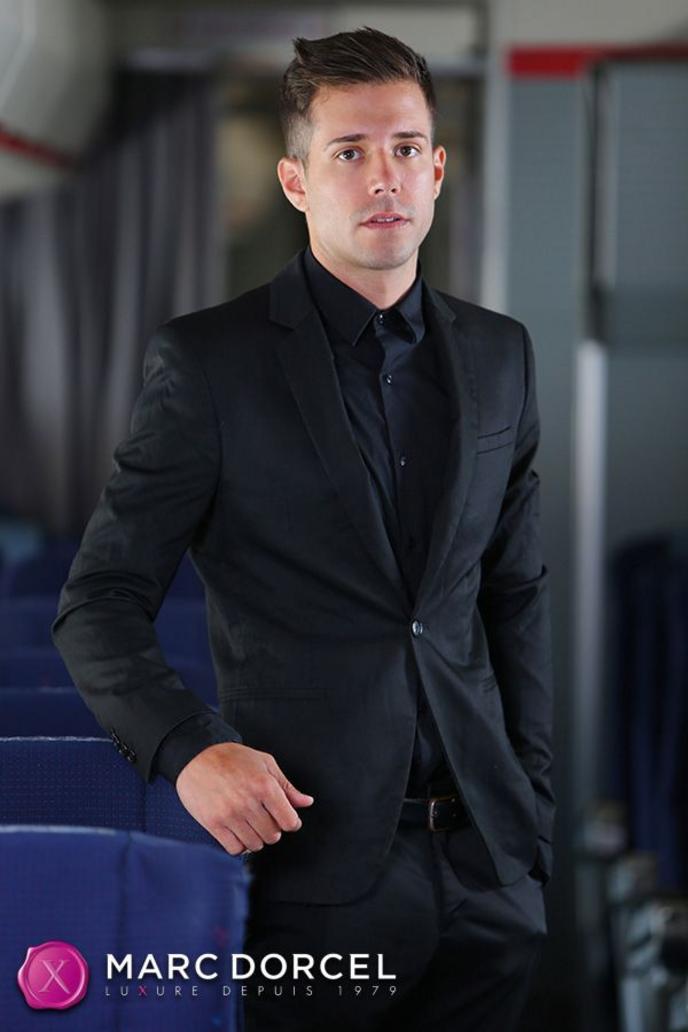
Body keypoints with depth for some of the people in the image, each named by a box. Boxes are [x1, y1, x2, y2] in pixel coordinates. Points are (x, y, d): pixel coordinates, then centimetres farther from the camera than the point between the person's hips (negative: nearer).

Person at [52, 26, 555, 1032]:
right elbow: (100, 605, -4)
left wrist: (531, 801, 12)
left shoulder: (498, 353, 10)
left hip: (487, 863, 4)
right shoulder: (206, 361, -4)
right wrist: (189, 749, -21)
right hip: (314, 862, -4)